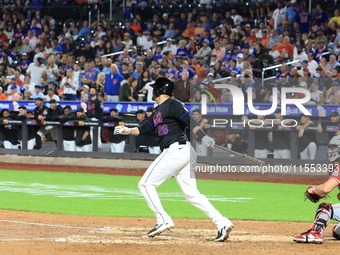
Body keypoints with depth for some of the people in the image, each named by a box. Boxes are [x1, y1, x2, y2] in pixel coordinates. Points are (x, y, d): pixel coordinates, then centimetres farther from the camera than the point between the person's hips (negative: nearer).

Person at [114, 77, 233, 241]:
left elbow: (190, 121, -18)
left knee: (146, 184, -2)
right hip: (183, 153, 9)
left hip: (176, 151, -9)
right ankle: (222, 223, -3)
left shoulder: (173, 105, -5)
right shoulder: (157, 111, 23)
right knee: (191, 193, 5)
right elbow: (144, 129, 28)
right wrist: (127, 131, 13)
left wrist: (204, 137, -31)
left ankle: (163, 221, -6)